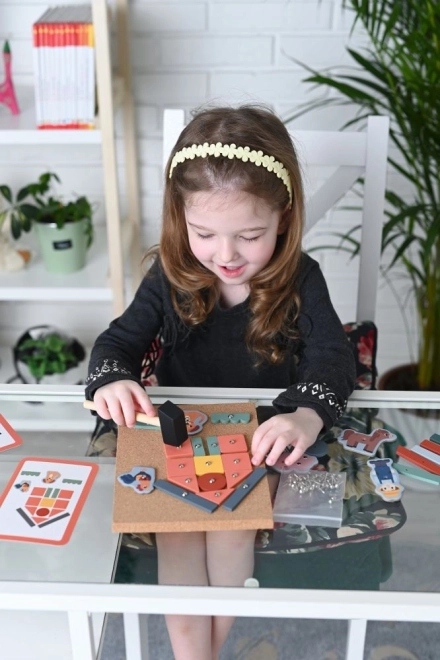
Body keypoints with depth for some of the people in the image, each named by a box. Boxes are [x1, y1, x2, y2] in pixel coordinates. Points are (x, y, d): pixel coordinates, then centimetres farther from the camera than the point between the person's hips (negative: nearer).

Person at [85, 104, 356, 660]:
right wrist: (111, 380, -28)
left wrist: (307, 416, -42)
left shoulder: (300, 281, -9)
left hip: (263, 442, -1)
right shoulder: (170, 276, -5)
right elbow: (119, 340, -2)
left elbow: (332, 356, -19)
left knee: (232, 522, -22)